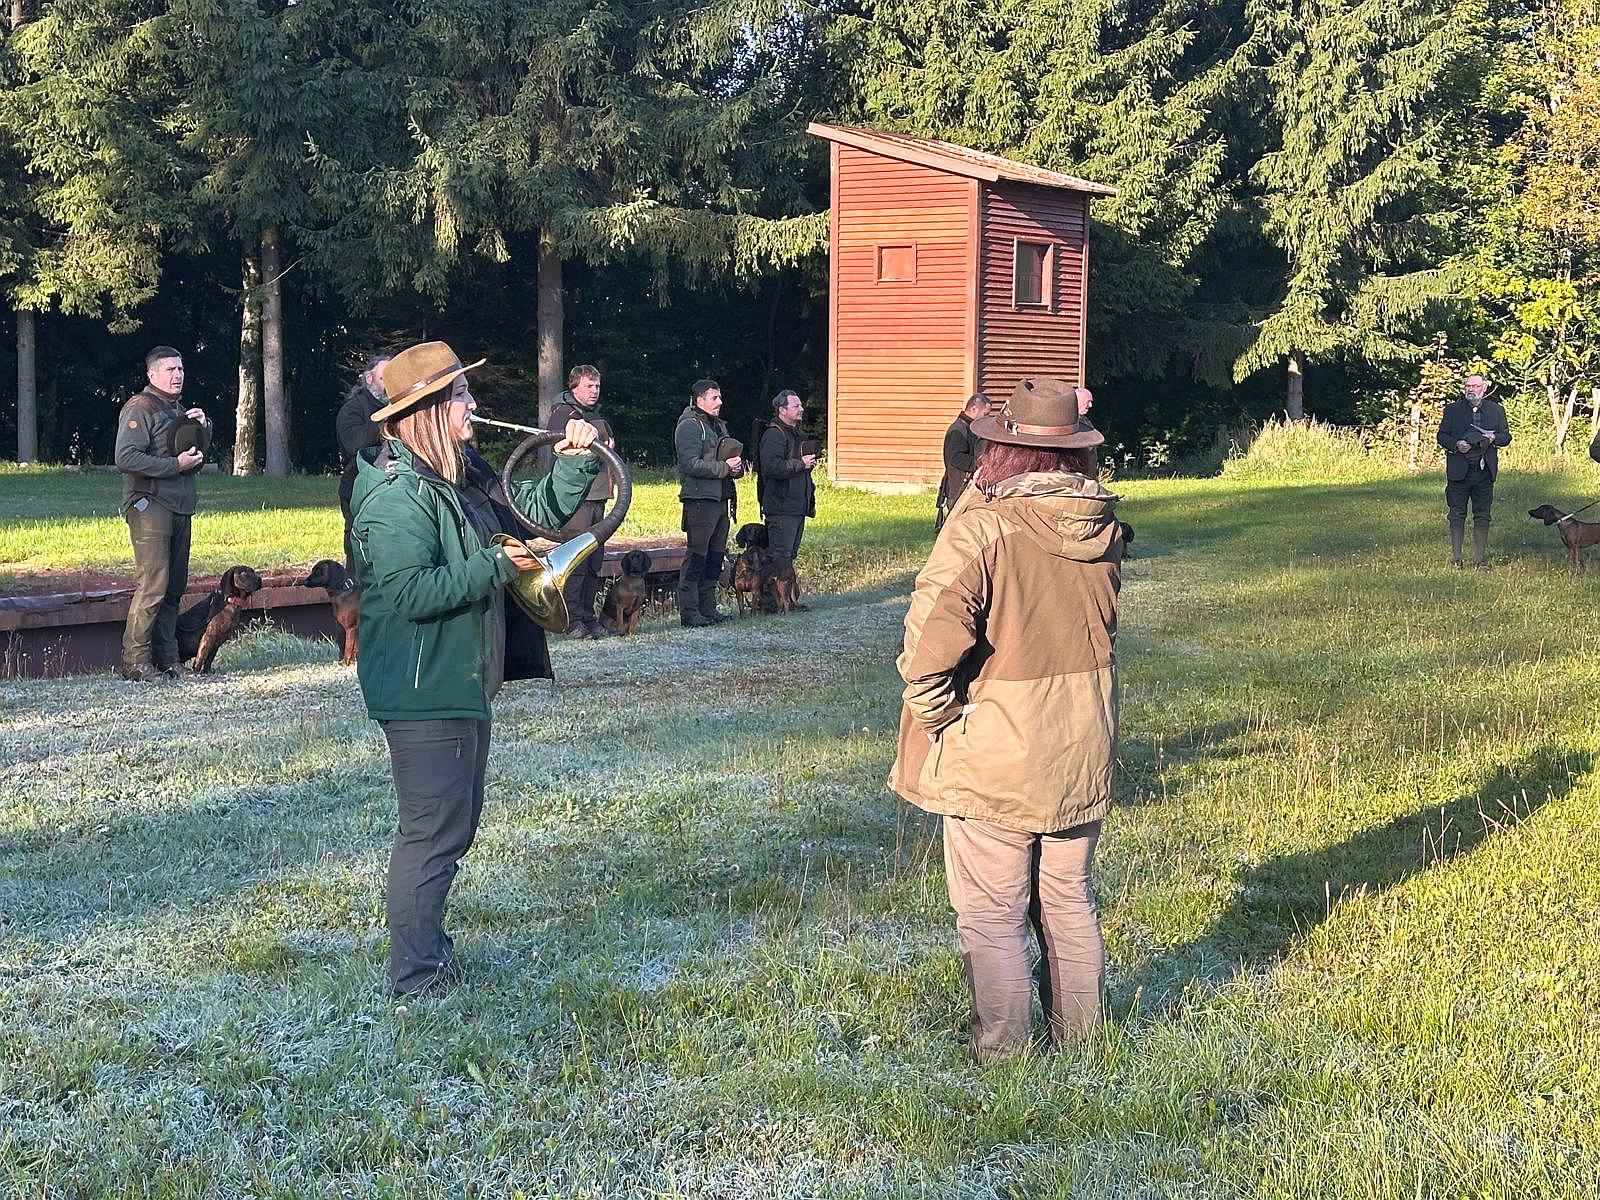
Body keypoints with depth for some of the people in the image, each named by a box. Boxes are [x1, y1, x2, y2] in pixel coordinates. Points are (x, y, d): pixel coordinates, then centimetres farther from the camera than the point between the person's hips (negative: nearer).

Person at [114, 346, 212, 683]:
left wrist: (202, 425, 10)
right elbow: (125, 459, -18)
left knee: (175, 585, 9)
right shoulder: (139, 409, -6)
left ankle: (166, 658, 15)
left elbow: (199, 453, 30)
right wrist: (175, 465, -17)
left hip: (180, 508, 9)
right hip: (149, 506, -9)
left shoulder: (179, 409, 22)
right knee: (152, 584, -13)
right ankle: (135, 661, -8)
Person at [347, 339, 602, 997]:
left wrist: (573, 461, 1)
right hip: (422, 691, -10)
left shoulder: (465, 478, 10)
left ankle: (425, 941, 36)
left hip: (462, 683, 10)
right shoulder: (396, 494, -20)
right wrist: (498, 564, -22)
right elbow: (411, 592, -28)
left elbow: (537, 509, 18)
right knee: (434, 832, -2)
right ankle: (416, 978, 10)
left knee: (455, 823, 21)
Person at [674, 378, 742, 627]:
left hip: (721, 500, 9)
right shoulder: (689, 426, -9)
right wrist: (724, 467, -17)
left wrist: (738, 466, 3)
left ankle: (708, 608, 19)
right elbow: (691, 464, -20)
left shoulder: (719, 425, 20)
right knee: (696, 557, -8)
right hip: (699, 500, -9)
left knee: (715, 557, 12)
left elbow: (734, 458, 27)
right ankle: (688, 611, -6)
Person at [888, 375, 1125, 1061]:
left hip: (995, 757, -6)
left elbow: (929, 645, -28)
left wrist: (940, 718, -10)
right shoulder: (1104, 529, -1)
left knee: (992, 915, 7)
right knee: (1069, 901, 20)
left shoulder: (982, 529, -20)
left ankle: (1002, 1051, 15)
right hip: (1082, 758, 6)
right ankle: (1079, 1034, 31)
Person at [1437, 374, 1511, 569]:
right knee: (1457, 515, 2)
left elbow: (1506, 436, 11)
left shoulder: (1496, 410, 11)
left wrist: (1494, 438, -11)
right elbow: (1442, 436, 4)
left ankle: (1480, 559, 10)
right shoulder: (1452, 409, 7)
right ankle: (1455, 559, 8)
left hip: (1484, 471, 1)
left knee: (1482, 516, 4)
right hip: (1459, 470, -1)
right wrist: (1456, 445, -15)